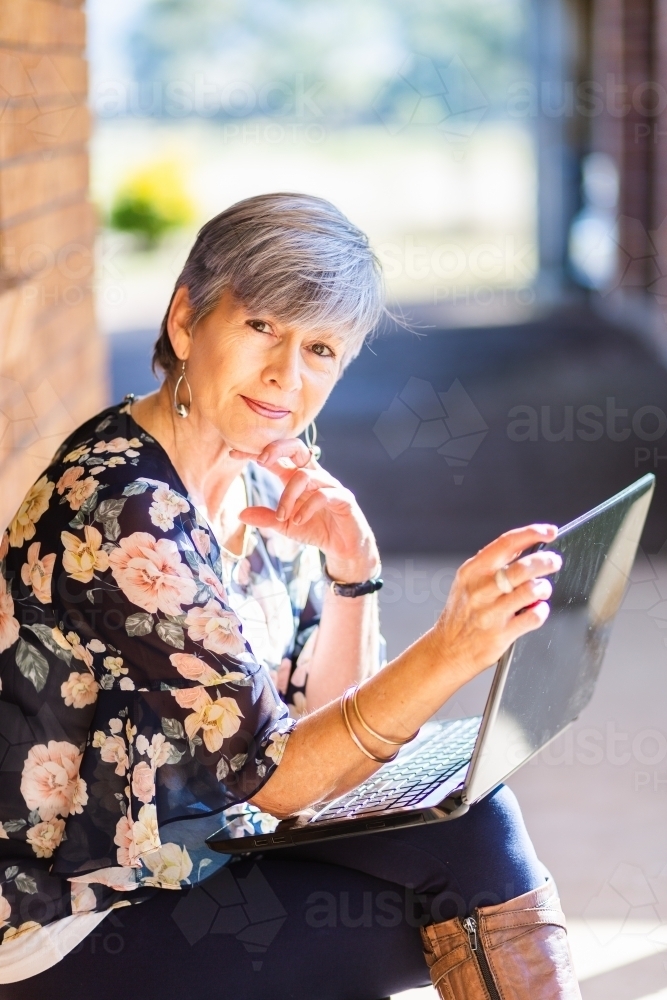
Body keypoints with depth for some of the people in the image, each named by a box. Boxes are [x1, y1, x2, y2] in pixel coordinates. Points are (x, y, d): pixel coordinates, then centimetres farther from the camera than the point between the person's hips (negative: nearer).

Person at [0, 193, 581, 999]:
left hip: (204, 847, 7)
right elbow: (273, 773, -24)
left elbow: (323, 719, 5)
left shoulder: (264, 480, 2)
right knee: (470, 904, -14)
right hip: (78, 932, -7)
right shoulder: (119, 509, -24)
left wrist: (351, 566, -12)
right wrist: (449, 652, -38)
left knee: (470, 825, -13)